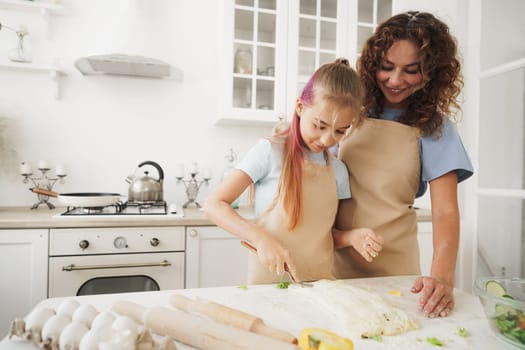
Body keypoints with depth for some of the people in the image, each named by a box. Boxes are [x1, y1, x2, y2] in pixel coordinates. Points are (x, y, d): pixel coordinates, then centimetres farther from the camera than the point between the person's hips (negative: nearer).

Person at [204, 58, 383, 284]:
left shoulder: (338, 170, 5)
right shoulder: (270, 151, -9)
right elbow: (214, 205, -12)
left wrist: (352, 236, -6)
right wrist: (261, 238, -25)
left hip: (320, 284, 4)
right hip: (269, 282, -3)